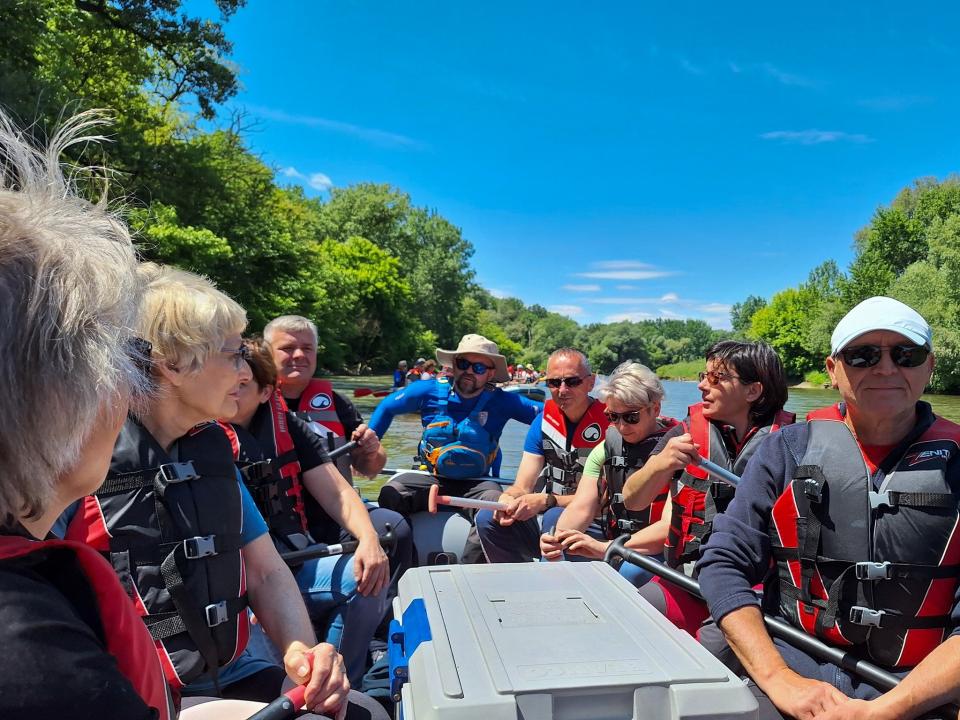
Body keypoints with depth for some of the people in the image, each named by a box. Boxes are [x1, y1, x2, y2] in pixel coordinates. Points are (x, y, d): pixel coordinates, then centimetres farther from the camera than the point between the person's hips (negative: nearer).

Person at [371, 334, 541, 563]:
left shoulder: (501, 401, -4)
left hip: (476, 484, -1)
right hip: (433, 479, 2)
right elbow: (387, 407, 11)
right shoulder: (430, 390, -1)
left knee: (495, 502, -35)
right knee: (390, 494, -26)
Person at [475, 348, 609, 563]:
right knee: (488, 518, -13)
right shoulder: (544, 420, 4)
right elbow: (522, 487, 1)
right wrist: (508, 499, -23)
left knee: (555, 518, -34)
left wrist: (546, 501, -28)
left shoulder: (609, 423, -13)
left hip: (595, 526, -5)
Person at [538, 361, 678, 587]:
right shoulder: (606, 449, 8)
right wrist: (558, 539, -22)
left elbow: (673, 525, -18)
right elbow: (581, 508, 1)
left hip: (659, 552, -5)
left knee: (629, 571, -35)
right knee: (556, 557, -17)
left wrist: (605, 548, -26)